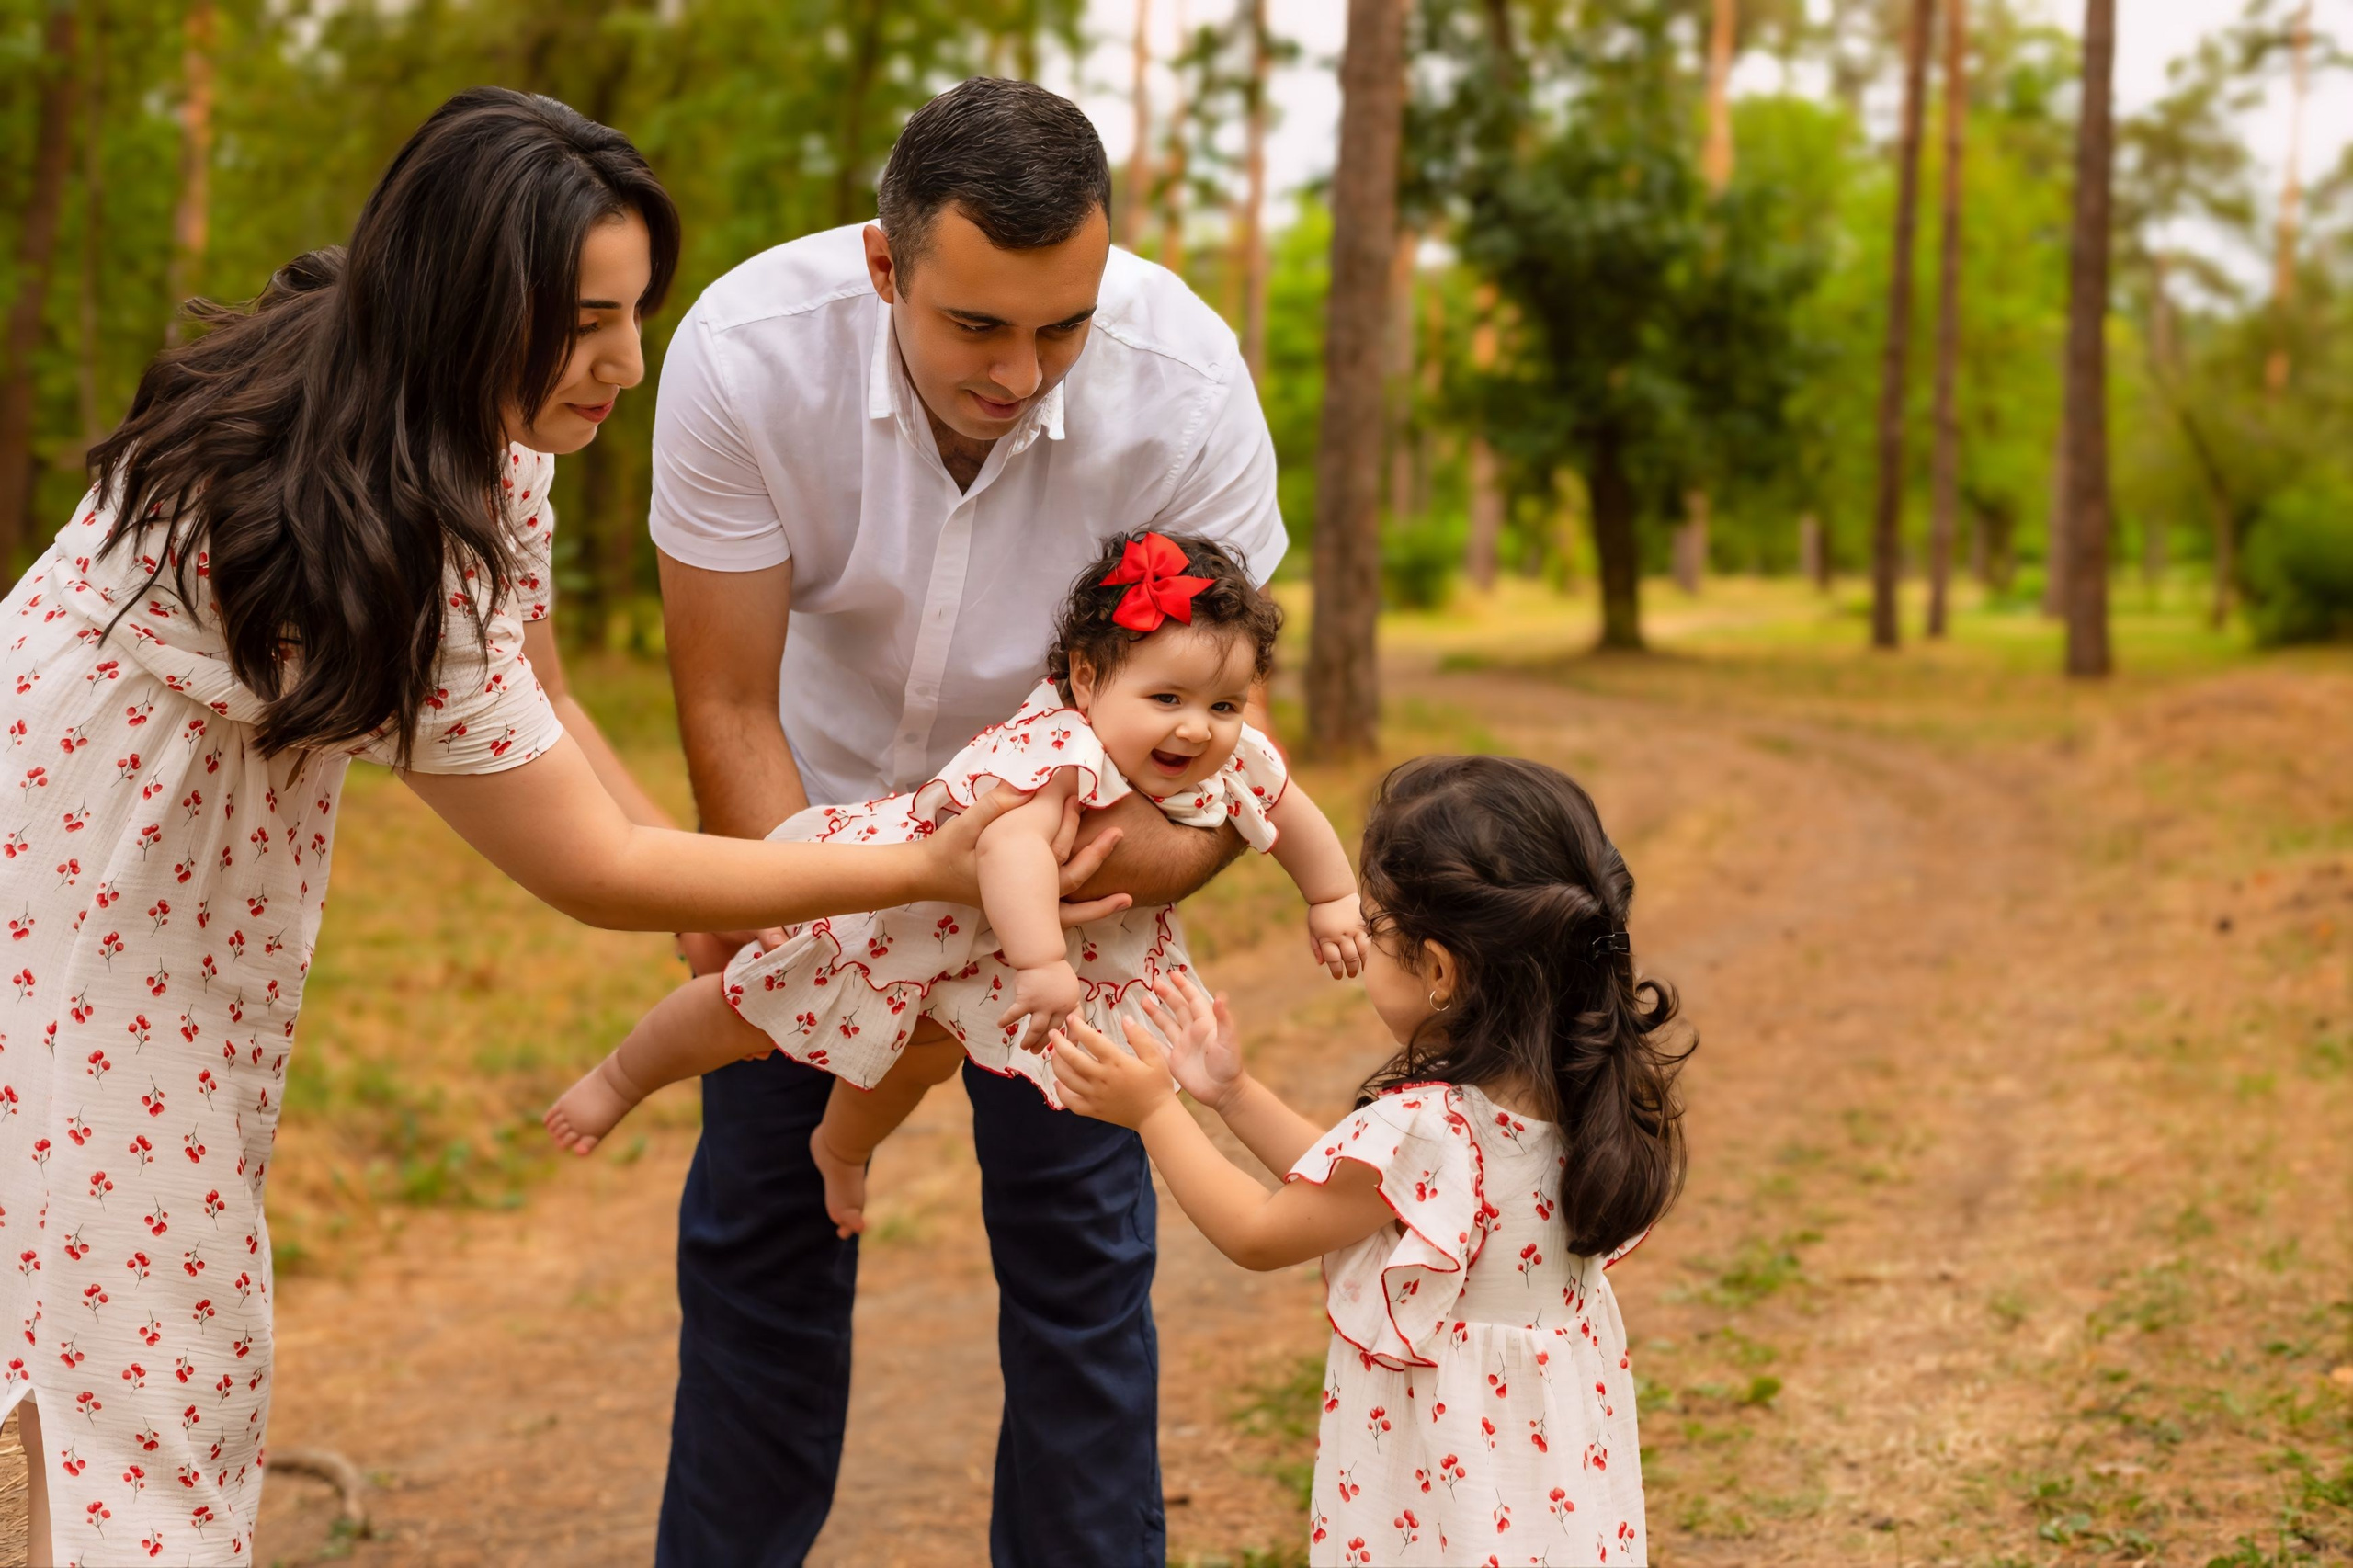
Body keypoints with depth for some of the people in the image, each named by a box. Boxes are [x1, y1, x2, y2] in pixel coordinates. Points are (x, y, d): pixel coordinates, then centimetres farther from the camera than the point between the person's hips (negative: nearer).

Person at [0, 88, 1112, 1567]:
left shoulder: (487, 423, -10)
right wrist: (930, 872, -24)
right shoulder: (366, 548, -36)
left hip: (223, 837, 9)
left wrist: (715, 921, -3)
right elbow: (592, 869, -28)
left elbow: (540, 705, 3)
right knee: (144, 1341, -5)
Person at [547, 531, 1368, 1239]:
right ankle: (620, 1076, 32)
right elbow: (1011, 844, -60)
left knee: (921, 1058, 28)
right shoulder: (1060, 751, -44)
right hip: (892, 890, -8)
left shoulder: (1232, 759, -18)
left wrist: (1333, 900, 9)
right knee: (754, 1012, 5)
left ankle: (842, 1150, 59)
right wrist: (1042, 965, -67)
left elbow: (1286, 810, 2)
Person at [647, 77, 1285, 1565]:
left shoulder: (1185, 385, -30)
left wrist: (1182, 846, -44)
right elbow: (727, 704, -22)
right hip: (821, 798, 1)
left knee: (1078, 1233, -4)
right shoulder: (748, 349, -30)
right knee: (762, 1211, 4)